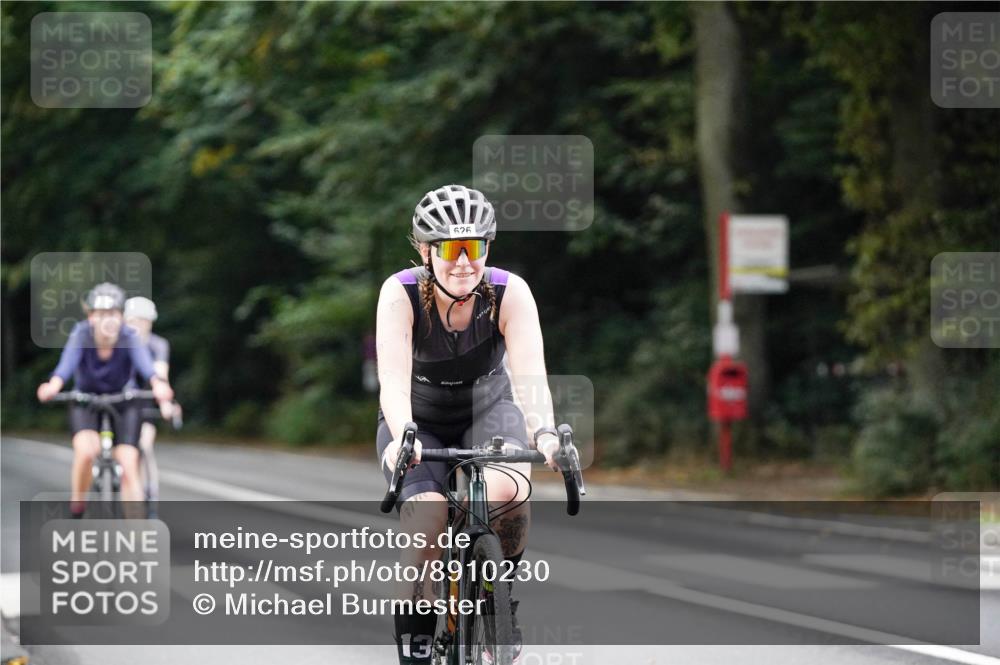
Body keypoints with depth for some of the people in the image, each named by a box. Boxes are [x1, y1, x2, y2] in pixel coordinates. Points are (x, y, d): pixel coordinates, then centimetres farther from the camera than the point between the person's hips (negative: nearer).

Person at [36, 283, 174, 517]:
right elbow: (67, 363, -42)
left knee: (129, 468, -13)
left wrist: (158, 385, -66)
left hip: (123, 405, 1)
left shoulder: (130, 338, -24)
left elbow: (144, 363, -43)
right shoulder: (81, 334, -24)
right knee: (86, 450, -29)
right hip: (86, 404, -1)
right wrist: (53, 386, -64)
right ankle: (76, 510, -6)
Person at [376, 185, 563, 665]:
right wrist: (402, 437, -56)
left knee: (506, 491, -31)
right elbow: (394, 378, -37)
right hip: (418, 420, -1)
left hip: (488, 409, 1)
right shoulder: (401, 294, -25)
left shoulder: (510, 293, -23)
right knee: (427, 526, -26)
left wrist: (544, 432, -54)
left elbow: (531, 372, -35)